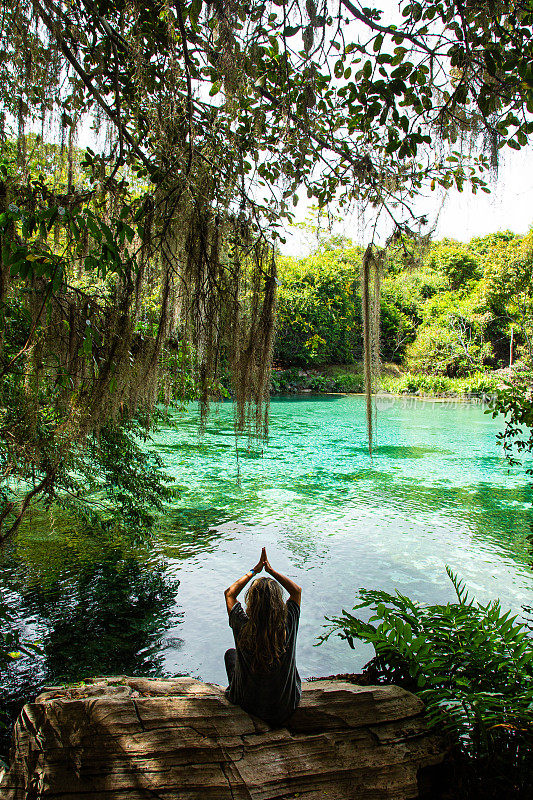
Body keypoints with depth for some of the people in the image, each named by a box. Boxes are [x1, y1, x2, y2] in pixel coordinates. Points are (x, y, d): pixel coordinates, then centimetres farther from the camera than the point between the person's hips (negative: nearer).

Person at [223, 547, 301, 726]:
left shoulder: (243, 627, -29)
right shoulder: (287, 625, -28)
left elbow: (229, 593, -8)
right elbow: (297, 590, -6)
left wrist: (254, 571, -4)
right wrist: (271, 570, -5)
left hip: (248, 702, 0)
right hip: (285, 706, 1)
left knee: (230, 653, 25)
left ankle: (234, 691, 43)